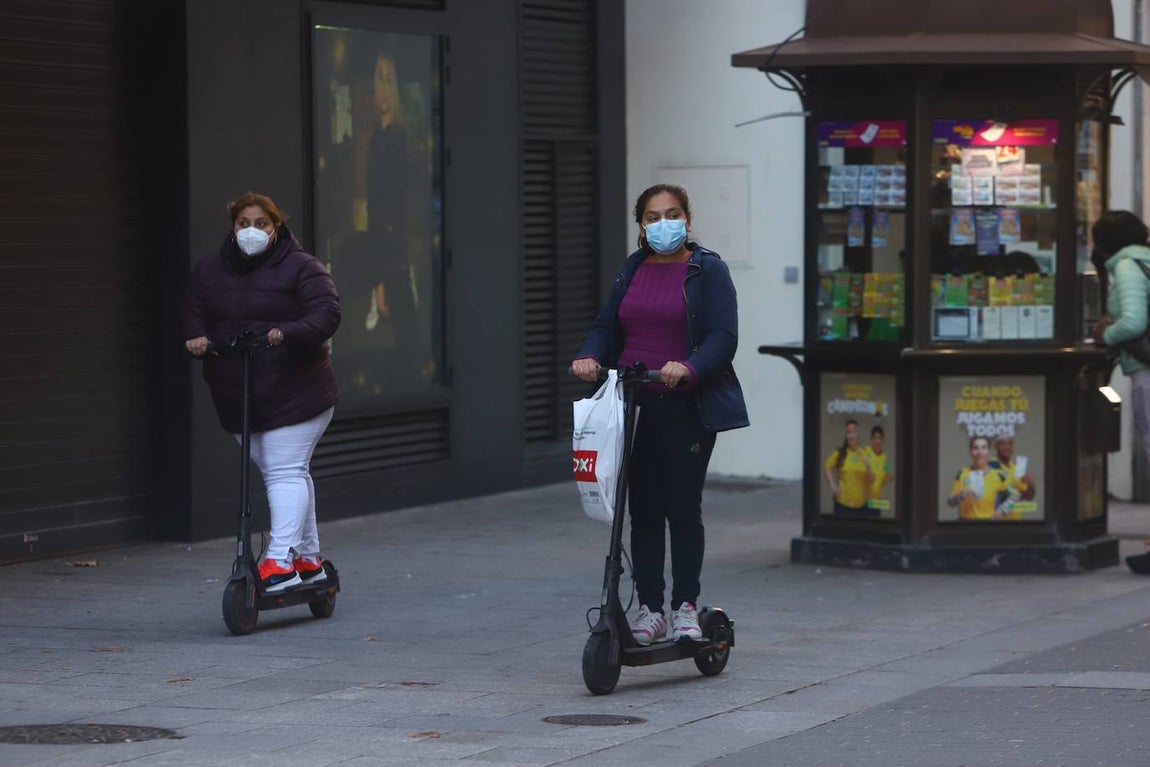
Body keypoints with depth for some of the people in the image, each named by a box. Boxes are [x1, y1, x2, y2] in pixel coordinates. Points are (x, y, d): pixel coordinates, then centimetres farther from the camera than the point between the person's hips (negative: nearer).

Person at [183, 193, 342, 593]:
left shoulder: (300, 267, -6)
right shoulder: (209, 270, 11)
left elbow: (327, 313, -15)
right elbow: (193, 309, 14)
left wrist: (288, 332, -33)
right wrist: (196, 335, -9)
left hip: (292, 393, -6)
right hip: (235, 397, 6)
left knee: (285, 472, -13)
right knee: (282, 473, 12)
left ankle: (281, 559, -20)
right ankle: (309, 559, 21)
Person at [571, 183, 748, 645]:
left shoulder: (708, 271, 0)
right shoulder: (631, 272, 15)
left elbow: (723, 336, -9)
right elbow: (606, 327, 13)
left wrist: (688, 368, -27)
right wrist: (590, 356, -10)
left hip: (687, 408, -4)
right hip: (635, 407, 4)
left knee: (684, 509, -2)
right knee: (644, 510, 4)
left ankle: (685, 607, 8)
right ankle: (649, 608, 11)